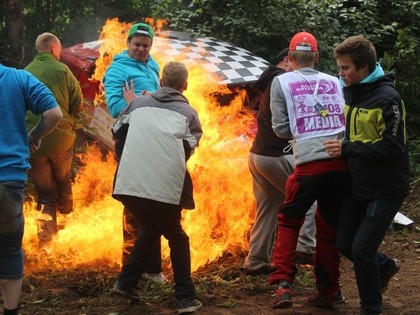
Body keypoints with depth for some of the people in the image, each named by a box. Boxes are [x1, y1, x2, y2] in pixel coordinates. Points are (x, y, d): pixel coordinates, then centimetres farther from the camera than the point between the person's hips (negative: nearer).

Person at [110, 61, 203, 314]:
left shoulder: (139, 102, 16)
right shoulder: (188, 112, 12)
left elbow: (118, 131, 25)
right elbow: (188, 148, 8)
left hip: (129, 183, 3)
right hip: (165, 186, -3)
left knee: (150, 229, 27)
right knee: (176, 238, 15)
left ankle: (126, 283, 25)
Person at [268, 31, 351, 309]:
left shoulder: (282, 82, 6)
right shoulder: (334, 82, 14)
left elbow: (281, 128, 6)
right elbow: (349, 120, 16)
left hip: (310, 164, -3)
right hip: (342, 162, 3)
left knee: (289, 221, 16)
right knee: (330, 226, 16)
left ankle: (284, 285, 6)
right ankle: (329, 290, 23)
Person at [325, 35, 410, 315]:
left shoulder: (387, 98, -19)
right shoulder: (350, 93, 5)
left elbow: (393, 146, -23)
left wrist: (347, 149, -24)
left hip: (386, 189, -8)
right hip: (359, 185, 8)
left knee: (362, 249, -9)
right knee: (345, 244, 12)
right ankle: (386, 266, 40)